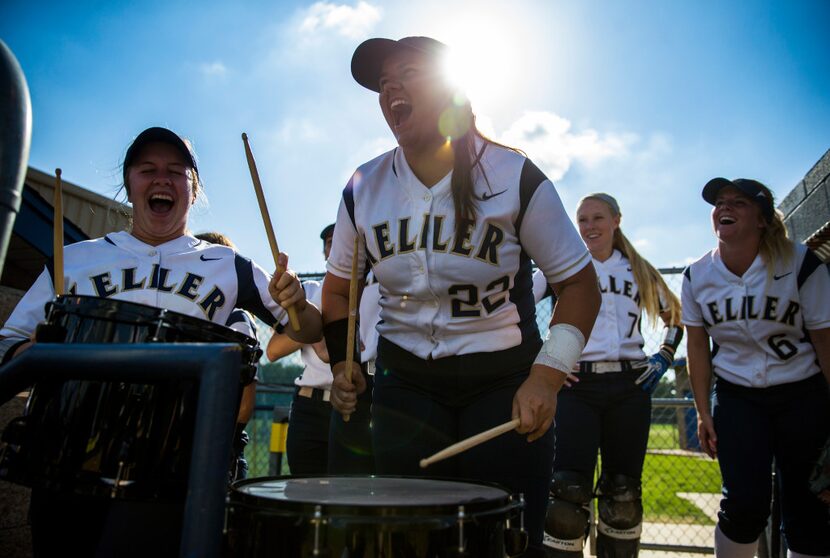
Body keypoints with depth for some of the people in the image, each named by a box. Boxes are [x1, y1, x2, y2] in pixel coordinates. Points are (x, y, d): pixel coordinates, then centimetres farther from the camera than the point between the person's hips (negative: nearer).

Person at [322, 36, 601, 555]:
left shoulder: (515, 178, -11)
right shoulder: (363, 189, -2)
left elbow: (579, 283, -6)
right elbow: (339, 288, 12)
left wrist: (547, 376, -18)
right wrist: (341, 363, -3)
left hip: (505, 383, -2)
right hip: (405, 385, 3)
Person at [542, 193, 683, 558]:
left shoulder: (638, 271, 14)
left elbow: (675, 316, 26)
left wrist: (663, 358, 11)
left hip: (630, 387, 3)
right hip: (576, 384, -2)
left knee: (623, 492, 9)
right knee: (569, 489, -10)